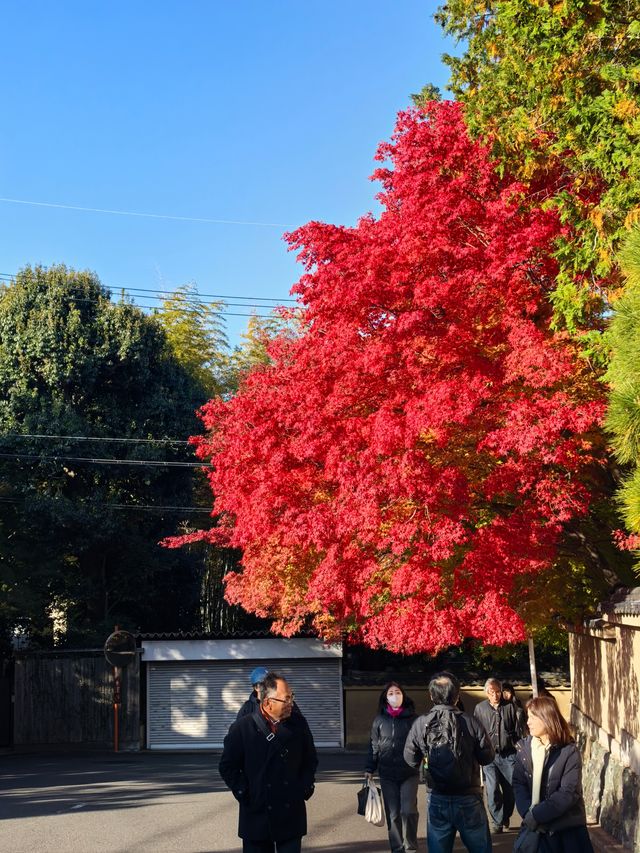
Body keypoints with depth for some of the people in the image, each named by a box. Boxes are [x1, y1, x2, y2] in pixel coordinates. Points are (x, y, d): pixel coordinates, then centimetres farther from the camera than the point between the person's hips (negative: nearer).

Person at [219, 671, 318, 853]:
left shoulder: (299, 724, 2)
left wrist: (305, 789, 3)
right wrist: (244, 795, -6)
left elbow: (310, 760, 13)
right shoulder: (242, 728, -7)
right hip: (256, 815, -2)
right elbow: (227, 766, -1)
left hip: (291, 815, 2)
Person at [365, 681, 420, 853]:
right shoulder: (379, 719, 4)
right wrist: (369, 769, 5)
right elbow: (374, 746, 8)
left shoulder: (412, 718, -1)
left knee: (408, 810, -9)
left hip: (409, 772, -2)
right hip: (387, 774, 2)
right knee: (393, 814, 6)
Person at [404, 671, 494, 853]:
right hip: (468, 799, -1)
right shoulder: (471, 722, -14)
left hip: (436, 799, 2)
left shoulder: (420, 724, -9)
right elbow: (487, 757, -5)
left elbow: (411, 760, 0)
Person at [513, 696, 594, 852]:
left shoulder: (569, 751, -8)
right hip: (536, 828, 3)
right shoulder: (524, 748, 3)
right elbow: (518, 784, -2)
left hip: (569, 828, -3)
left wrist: (536, 815, -19)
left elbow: (569, 793, -15)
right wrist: (527, 813, -18)